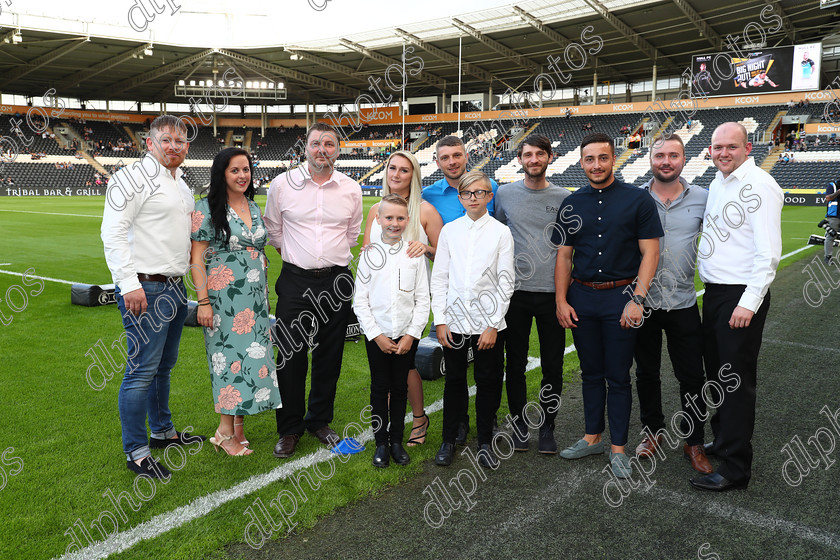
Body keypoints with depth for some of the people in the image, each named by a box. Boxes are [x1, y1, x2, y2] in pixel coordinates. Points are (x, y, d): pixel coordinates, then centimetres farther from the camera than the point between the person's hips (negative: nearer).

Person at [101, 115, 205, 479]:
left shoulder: (182, 185, 17)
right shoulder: (132, 178, -9)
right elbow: (113, 233, -16)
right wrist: (129, 284, -22)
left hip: (175, 288, 9)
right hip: (145, 289, -9)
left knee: (163, 366, 19)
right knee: (142, 370, -5)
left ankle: (163, 431, 33)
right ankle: (136, 452, 5)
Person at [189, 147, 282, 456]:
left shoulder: (254, 207, 13)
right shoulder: (208, 208, -7)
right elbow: (196, 258, -10)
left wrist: (265, 291, 17)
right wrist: (203, 302, -15)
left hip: (254, 295, 6)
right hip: (224, 295, -6)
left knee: (252, 353, 6)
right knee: (230, 354, -4)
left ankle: (239, 425, 18)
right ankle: (225, 431, 8)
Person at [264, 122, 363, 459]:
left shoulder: (351, 189, 4)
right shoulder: (282, 184, 0)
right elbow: (273, 229, 12)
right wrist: (294, 255, 12)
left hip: (337, 280, 2)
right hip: (296, 280, -1)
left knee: (329, 356, 10)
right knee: (290, 355, 0)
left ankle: (319, 421, 28)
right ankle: (289, 429, 17)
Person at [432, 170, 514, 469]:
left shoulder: (501, 232, -1)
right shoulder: (449, 231, 5)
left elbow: (506, 281, -4)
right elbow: (439, 278, 5)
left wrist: (493, 325, -8)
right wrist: (440, 320, -2)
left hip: (488, 322, -1)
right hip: (454, 321, 1)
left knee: (488, 383, 8)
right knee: (454, 382, 11)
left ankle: (485, 443, 24)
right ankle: (448, 440, 26)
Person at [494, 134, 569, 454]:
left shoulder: (564, 198, 3)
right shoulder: (505, 194, 4)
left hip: (553, 292, 0)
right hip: (516, 291, 0)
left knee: (553, 366, 6)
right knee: (516, 363, 9)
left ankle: (547, 427, 21)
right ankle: (519, 424, 24)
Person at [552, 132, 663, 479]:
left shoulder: (638, 199, -2)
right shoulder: (572, 204, 8)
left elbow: (650, 253, -5)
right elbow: (563, 255, 9)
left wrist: (637, 300, -13)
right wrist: (561, 301, 1)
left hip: (621, 297, -3)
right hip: (582, 297, 3)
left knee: (618, 377, 3)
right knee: (591, 373, 13)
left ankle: (618, 448, 16)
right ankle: (592, 437, 27)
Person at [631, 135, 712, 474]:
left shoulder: (702, 199, 0)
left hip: (683, 302, 0)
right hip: (642, 301, 0)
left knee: (692, 376, 5)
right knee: (646, 373, 13)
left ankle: (694, 442, 24)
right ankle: (652, 431, 33)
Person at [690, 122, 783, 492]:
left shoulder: (759, 186, -14)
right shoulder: (718, 182, 13)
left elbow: (769, 253, -19)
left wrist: (749, 303, -22)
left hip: (742, 296, -9)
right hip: (714, 291, 9)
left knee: (735, 379, -4)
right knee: (716, 371, 18)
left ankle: (736, 468, 6)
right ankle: (722, 442, 35)